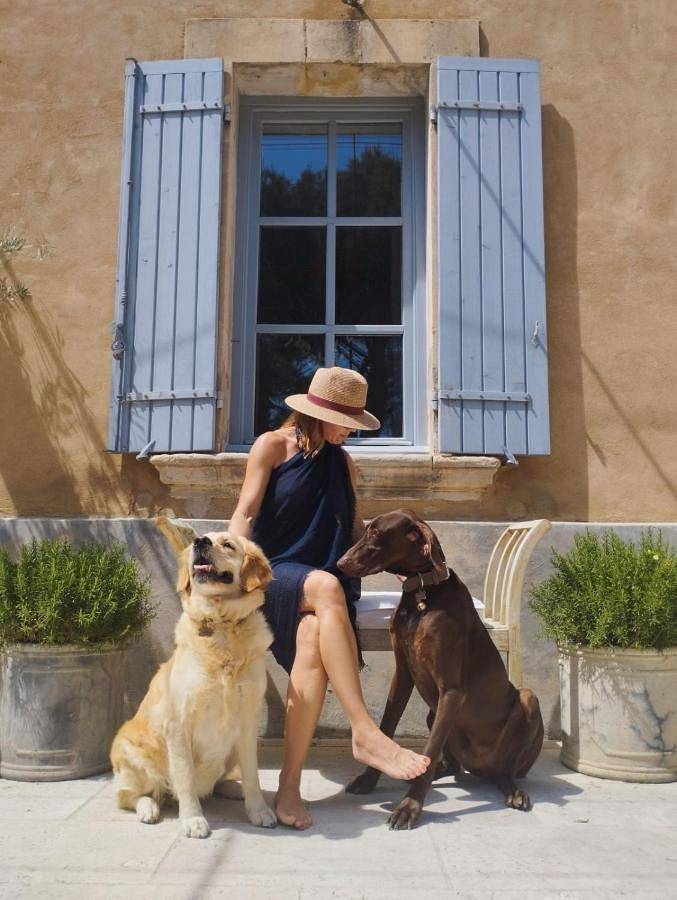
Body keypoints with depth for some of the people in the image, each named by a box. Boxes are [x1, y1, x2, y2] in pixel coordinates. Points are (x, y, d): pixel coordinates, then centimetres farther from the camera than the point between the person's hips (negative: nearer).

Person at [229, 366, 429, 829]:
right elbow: (246, 513, -4)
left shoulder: (342, 462, 18)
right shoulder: (273, 445, 3)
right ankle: (365, 732, -42)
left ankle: (290, 787, -33)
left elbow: (356, 530, 19)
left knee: (313, 640, -33)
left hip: (323, 583, 3)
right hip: (273, 574, -3)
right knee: (327, 586, -38)